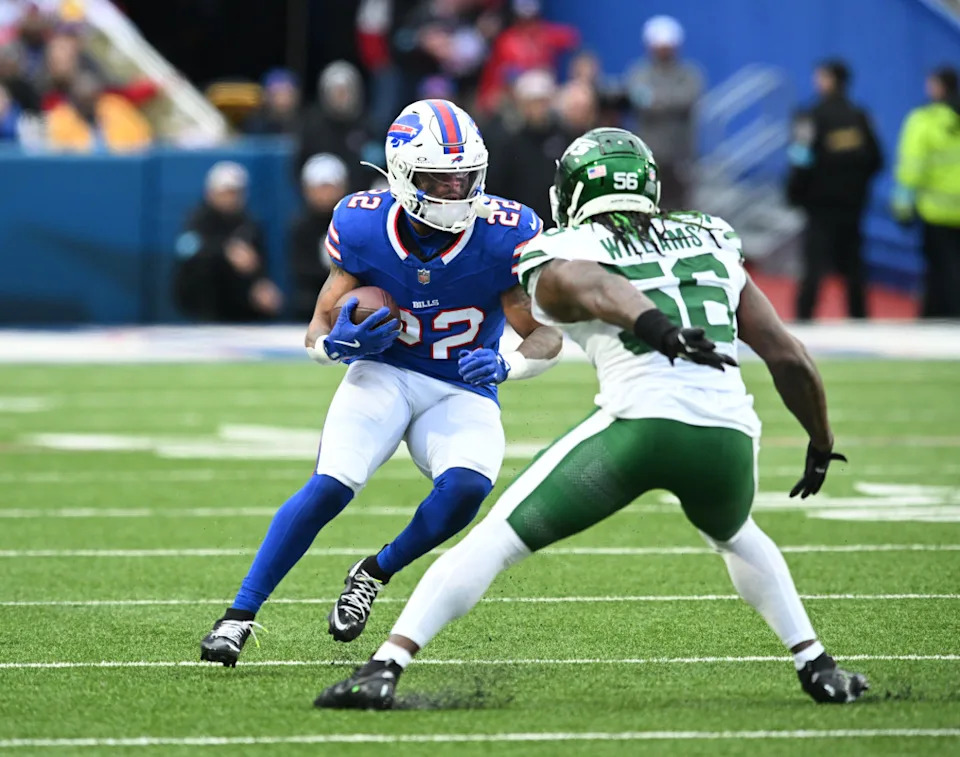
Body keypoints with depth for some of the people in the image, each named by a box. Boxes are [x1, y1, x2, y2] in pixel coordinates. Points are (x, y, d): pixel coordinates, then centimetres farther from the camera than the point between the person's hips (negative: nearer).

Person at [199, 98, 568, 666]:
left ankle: (375, 574, -1)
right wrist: (338, 343, -28)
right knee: (332, 485, -25)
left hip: (462, 393, 0)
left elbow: (550, 337, -9)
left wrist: (507, 364, -30)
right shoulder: (362, 228, -14)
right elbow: (318, 334, -3)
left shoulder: (503, 238, -18)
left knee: (467, 487, -30)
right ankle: (240, 615, -15)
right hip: (384, 375, 0)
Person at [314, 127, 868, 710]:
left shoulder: (560, 258, 13)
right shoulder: (713, 243, 25)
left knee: (496, 538, 9)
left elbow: (594, 286, -13)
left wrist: (657, 327, -32)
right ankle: (819, 669, 31)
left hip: (641, 422, -4)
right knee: (735, 535, 37)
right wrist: (821, 445, 36)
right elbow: (789, 358, 23)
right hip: (730, 438, 4)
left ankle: (385, 668, -1)